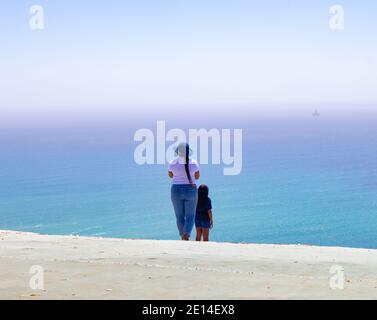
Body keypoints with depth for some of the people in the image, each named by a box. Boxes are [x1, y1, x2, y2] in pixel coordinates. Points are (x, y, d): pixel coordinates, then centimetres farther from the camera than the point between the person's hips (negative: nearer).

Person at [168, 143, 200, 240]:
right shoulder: (193, 163, -8)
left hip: (176, 191, 1)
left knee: (180, 216, 15)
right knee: (190, 216, 5)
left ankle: (183, 237, 22)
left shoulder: (173, 162, -8)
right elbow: (197, 176, 6)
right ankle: (186, 235, -17)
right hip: (190, 191, -1)